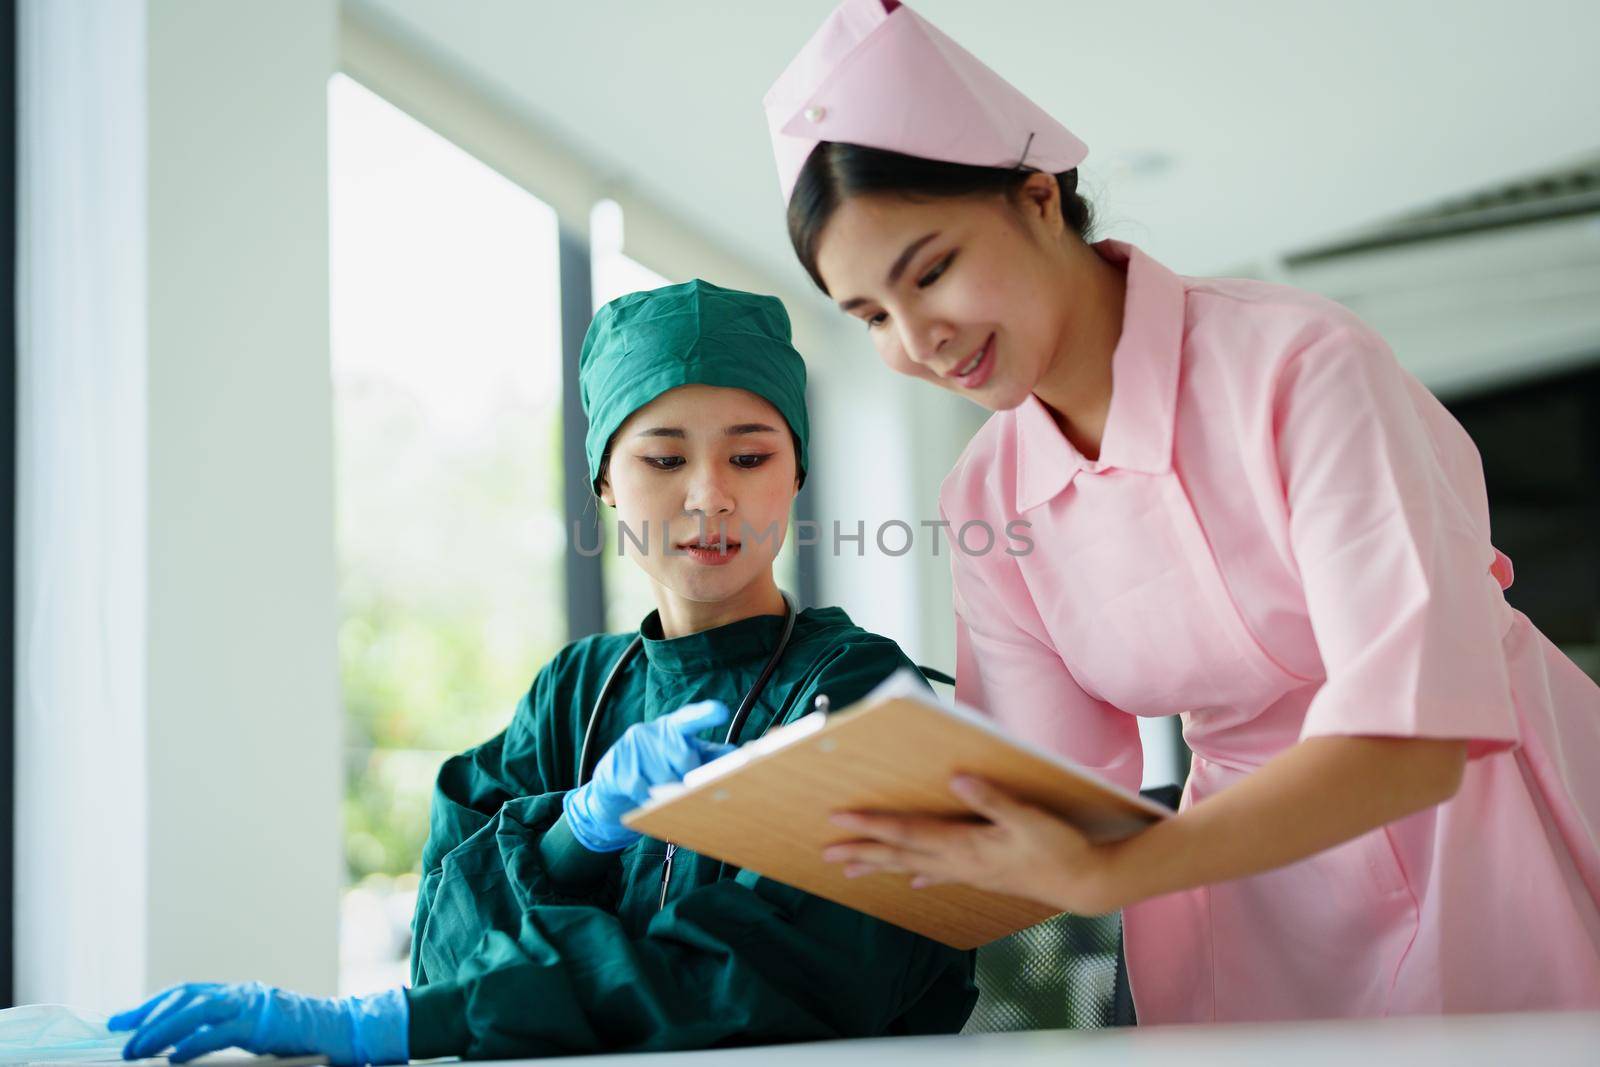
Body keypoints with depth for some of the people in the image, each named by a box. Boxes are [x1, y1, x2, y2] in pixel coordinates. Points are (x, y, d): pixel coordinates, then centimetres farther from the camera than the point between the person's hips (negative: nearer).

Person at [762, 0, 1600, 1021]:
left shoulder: (1301, 363, -18)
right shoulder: (984, 506, -1)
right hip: (1256, 851, 4)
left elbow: (1410, 729, -26)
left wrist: (1106, 875, -35)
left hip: (1491, 815, -4)